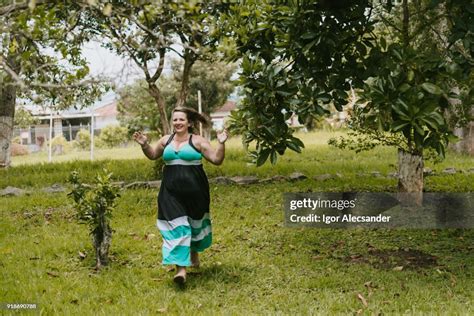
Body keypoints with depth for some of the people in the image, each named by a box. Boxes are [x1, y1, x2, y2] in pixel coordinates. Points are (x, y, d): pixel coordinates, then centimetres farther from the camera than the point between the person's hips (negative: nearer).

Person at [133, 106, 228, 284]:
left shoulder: (197, 141, -4)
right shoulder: (166, 140, 9)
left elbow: (216, 159, -7)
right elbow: (153, 155, 25)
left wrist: (221, 144, -21)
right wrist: (144, 144, 9)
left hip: (194, 192, -2)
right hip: (171, 193, 2)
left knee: (194, 223, 16)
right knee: (176, 226, -8)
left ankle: (194, 253, 44)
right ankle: (181, 268, -13)